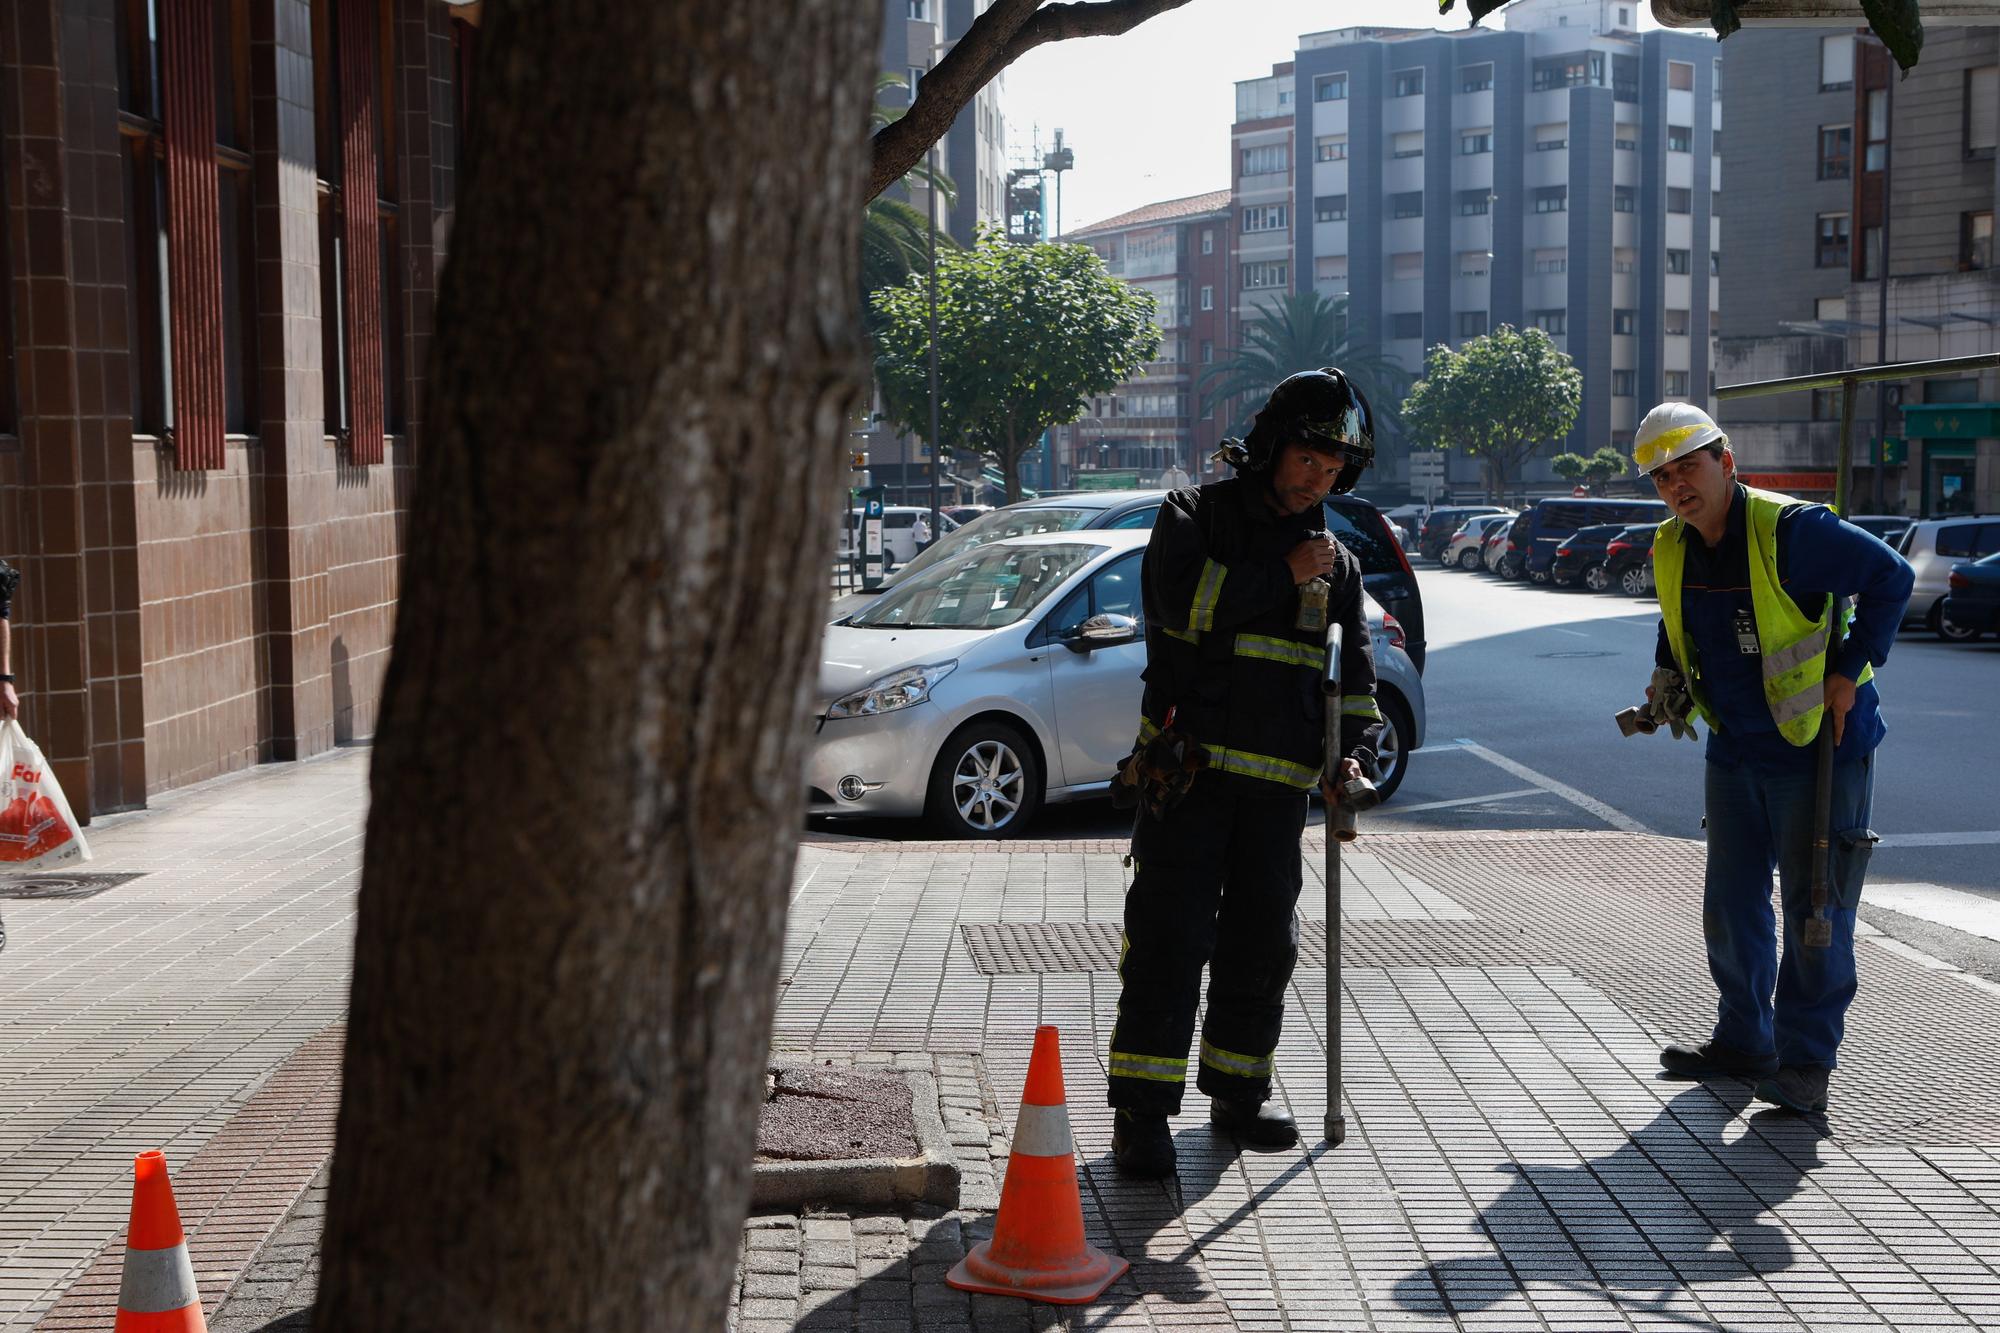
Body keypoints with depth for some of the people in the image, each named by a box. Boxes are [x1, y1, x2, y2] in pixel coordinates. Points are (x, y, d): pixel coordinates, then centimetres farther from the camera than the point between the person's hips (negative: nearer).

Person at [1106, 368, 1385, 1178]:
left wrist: (1352, 751, 2)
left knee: (1263, 942, 10)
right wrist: (1281, 576, -13)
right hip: (1189, 764, -5)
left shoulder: (1335, 562, 17)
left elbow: (1354, 670, 19)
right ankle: (1142, 1111, -6)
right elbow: (1181, 599, -17)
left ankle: (1237, 1093, 25)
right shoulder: (1196, 515, 3)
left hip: (1280, 782, 5)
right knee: (1169, 935, -9)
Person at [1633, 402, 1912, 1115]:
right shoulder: (1672, 550, 1)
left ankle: (1805, 1062, 7)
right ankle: (1742, 1041, 27)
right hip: (1736, 755, 7)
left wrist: (1850, 670, -16)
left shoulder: (1790, 529, -21)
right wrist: (1669, 676, 6)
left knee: (1815, 911, -2)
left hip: (1822, 747, -7)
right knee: (1731, 906, 13)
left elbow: (1890, 577, -16)